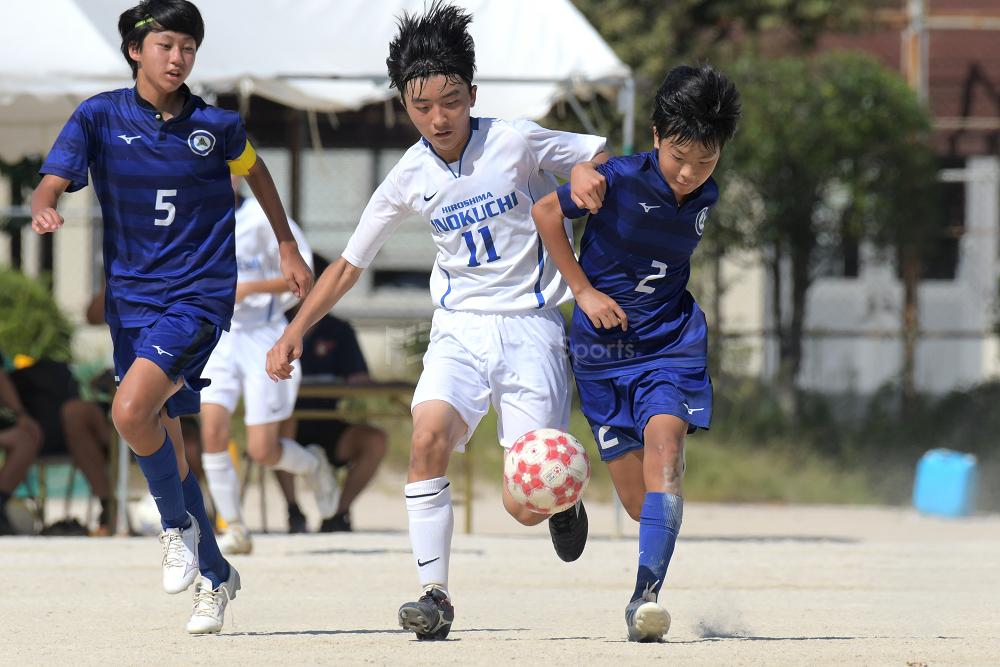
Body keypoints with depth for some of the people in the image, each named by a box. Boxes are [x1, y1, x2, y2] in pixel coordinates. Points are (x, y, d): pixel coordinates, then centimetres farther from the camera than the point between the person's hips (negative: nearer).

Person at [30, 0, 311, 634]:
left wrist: (289, 248, 24)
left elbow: (255, 171, 19)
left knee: (132, 410, -25)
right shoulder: (101, 117, -2)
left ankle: (179, 524, 0)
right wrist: (44, 208, -34)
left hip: (200, 293, -3)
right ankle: (216, 576, 25)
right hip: (132, 296, 3)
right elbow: (52, 183, -10)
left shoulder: (217, 125, -2)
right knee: (162, 440, 9)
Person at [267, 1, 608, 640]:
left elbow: (603, 156, 5)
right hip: (460, 328, 3)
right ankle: (436, 594, -21)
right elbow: (349, 264, 12)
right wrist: (294, 333, 5)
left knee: (525, 508, -10)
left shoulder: (515, 142, -7)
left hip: (531, 327, -3)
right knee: (429, 435, -28)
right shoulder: (410, 179, 2)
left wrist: (587, 171, -19)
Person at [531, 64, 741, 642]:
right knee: (634, 494, 2)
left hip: (671, 340, 1)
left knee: (663, 442, -25)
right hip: (603, 347, -1)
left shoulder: (706, 197, -1)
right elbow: (546, 212, -4)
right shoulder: (621, 179, -15)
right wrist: (584, 291, -5)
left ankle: (646, 596, -36)